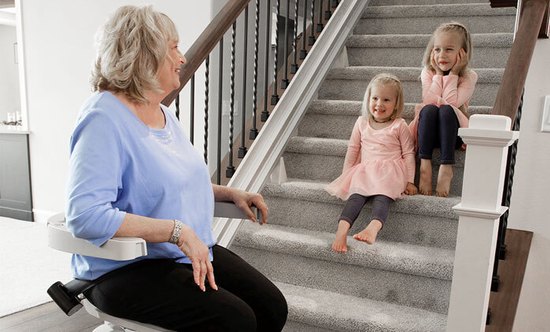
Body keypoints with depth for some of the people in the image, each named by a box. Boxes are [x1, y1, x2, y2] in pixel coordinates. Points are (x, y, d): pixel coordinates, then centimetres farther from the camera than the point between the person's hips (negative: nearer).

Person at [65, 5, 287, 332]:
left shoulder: (164, 113, 10)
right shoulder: (104, 119, -17)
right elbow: (85, 215, -27)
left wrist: (230, 193, 9)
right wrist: (177, 231, -29)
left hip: (192, 254, 8)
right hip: (127, 268, -7)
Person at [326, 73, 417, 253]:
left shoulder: (399, 125, 6)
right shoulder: (362, 123, 15)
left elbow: (408, 154, 6)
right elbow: (352, 150, 18)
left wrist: (409, 181, -1)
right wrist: (346, 175, 14)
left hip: (389, 172, -2)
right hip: (364, 170, 2)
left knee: (381, 196, -33)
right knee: (356, 195, -28)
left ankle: (373, 227, -57)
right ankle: (342, 230, -47)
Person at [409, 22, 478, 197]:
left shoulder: (469, 76, -2)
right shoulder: (428, 72, 3)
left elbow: (451, 103, -18)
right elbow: (429, 101, -13)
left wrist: (452, 74, -11)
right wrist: (438, 74, -10)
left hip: (454, 132, -1)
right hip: (428, 132, 1)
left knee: (446, 110, -33)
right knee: (428, 110, -31)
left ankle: (446, 168, -36)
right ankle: (425, 165, -35)